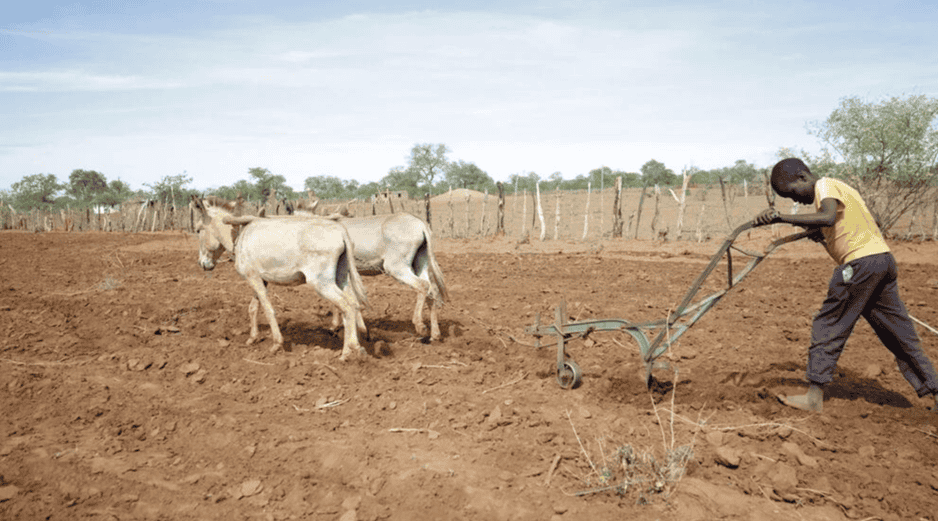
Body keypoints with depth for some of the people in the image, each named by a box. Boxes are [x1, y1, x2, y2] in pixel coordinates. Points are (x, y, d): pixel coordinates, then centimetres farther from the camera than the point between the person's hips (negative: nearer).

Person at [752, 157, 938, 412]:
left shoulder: (825, 186, -5)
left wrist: (781, 217, -30)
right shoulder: (839, 187, 24)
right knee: (899, 332, 14)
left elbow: (828, 217, -26)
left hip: (861, 262, -9)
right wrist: (823, 234, 18)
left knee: (828, 326, -3)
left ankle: (814, 396, 0)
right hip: (884, 258, 9)